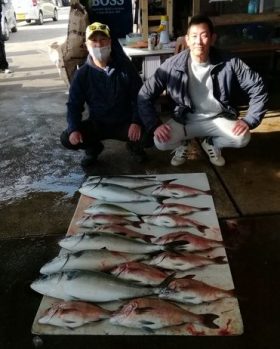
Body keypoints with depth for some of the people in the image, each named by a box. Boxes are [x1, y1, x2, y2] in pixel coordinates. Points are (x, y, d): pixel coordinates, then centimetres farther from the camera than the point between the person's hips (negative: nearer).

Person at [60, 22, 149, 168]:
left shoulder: (126, 66, -9)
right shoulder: (82, 74, -6)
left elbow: (139, 96, -8)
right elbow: (73, 105, -4)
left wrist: (136, 122, -24)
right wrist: (73, 129, -22)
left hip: (125, 122, -1)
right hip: (97, 123, 2)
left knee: (148, 136, -28)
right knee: (67, 139, -18)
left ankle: (133, 145, 12)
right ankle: (94, 147, 16)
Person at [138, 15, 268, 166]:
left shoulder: (229, 63, -15)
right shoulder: (173, 65, -17)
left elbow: (258, 89, -8)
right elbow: (145, 95, -12)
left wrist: (249, 120, -17)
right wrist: (154, 125, -22)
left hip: (219, 119, 1)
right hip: (185, 120, 0)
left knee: (242, 138, -26)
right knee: (161, 142, -26)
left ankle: (210, 142, 9)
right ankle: (183, 142, 12)